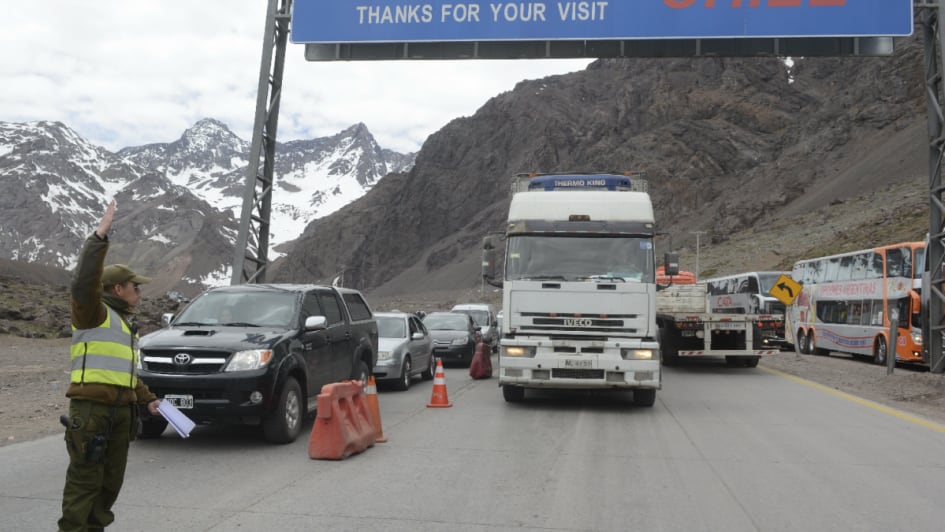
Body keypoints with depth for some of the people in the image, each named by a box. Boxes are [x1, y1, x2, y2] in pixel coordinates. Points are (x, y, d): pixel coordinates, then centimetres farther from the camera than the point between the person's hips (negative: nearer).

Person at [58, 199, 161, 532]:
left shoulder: (127, 325, 23)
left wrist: (148, 399, 18)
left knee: (111, 481, 13)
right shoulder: (93, 313, -4)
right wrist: (100, 236, -29)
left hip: (122, 410, 9)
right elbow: (84, 280, -25)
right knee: (85, 479, -8)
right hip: (91, 408, -9)